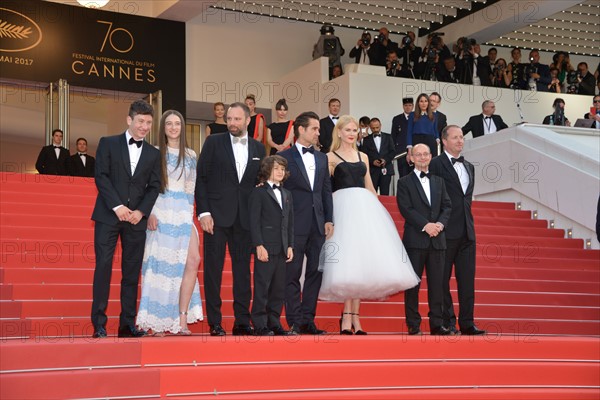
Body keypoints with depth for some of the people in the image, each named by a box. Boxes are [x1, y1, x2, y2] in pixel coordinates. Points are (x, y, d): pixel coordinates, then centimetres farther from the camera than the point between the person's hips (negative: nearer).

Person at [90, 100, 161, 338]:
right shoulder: (108, 144, 5)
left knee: (132, 271, 3)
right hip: (108, 216, -3)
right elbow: (101, 177, -3)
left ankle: (127, 324, 7)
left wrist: (141, 211, -8)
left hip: (137, 219, 3)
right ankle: (98, 323, -3)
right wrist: (117, 207, -13)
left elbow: (154, 186, 8)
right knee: (103, 266, -6)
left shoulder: (154, 154, 14)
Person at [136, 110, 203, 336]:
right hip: (161, 213, -3)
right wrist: (149, 213, -11)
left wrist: (191, 214, 9)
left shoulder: (190, 155, 16)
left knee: (193, 261, -12)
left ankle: (182, 320, -7)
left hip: (184, 215, 3)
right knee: (159, 264, -4)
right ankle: (156, 322, 1)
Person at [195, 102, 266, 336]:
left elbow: (259, 182, 13)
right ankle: (214, 323, 5)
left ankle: (242, 322, 12)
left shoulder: (258, 148, 11)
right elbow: (201, 178, -1)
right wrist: (203, 212, -9)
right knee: (213, 269, -1)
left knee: (243, 269, 5)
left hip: (245, 218, 3)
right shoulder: (213, 142, 2)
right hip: (217, 215, -3)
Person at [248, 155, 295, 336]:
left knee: (279, 289, 7)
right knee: (262, 287, -4)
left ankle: (274, 324, 14)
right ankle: (260, 325, 1)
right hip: (265, 247, -6)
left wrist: (290, 246, 10)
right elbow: (254, 222, -7)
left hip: (282, 249, 6)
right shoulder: (258, 192, -1)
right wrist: (259, 246, -14)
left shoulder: (287, 194, 19)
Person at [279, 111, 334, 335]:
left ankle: (308, 320, 14)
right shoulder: (285, 157, -1)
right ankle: (294, 322, 4)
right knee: (292, 275, -1)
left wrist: (329, 220, 6)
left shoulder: (322, 158, 15)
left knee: (315, 273, 7)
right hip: (295, 224, -5)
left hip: (318, 224, 6)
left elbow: (326, 190, 14)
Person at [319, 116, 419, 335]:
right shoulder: (331, 157, 6)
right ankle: (350, 316, -11)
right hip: (343, 208, -5)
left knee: (360, 262, 0)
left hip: (365, 208, 5)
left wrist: (379, 208, 16)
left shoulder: (363, 157, 21)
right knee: (347, 259, -14)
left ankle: (350, 317, 4)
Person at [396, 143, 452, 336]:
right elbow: (406, 209, -7)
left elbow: (447, 206, 11)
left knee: (437, 283, 3)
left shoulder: (439, 181, 17)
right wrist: (425, 225, -16)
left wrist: (440, 223, -8)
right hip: (415, 239, -4)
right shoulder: (405, 182, 4)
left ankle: (436, 323, 7)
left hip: (437, 239, 4)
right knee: (413, 283, -1)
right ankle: (413, 324, 4)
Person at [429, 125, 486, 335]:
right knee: (443, 278, 1)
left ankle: (467, 322, 9)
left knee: (467, 278, 5)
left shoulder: (469, 167, 18)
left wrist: (464, 207, 10)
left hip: (466, 231, 7)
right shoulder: (436, 164, -5)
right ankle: (447, 322, 6)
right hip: (446, 230, -6)